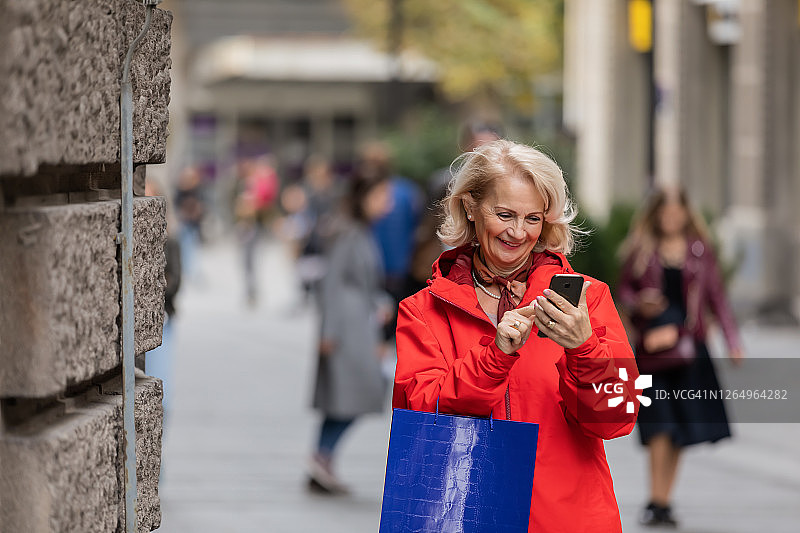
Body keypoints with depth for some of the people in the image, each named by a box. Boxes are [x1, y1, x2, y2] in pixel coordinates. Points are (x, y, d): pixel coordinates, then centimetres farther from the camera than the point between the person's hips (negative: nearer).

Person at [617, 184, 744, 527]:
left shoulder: (700, 250, 7)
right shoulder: (641, 249, 4)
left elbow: (716, 297, 9)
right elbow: (623, 289, 13)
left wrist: (733, 341, 1)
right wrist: (638, 303, -10)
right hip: (651, 343, -2)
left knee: (682, 427, 3)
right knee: (659, 422, -13)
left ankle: (664, 502, 11)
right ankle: (656, 502, -12)